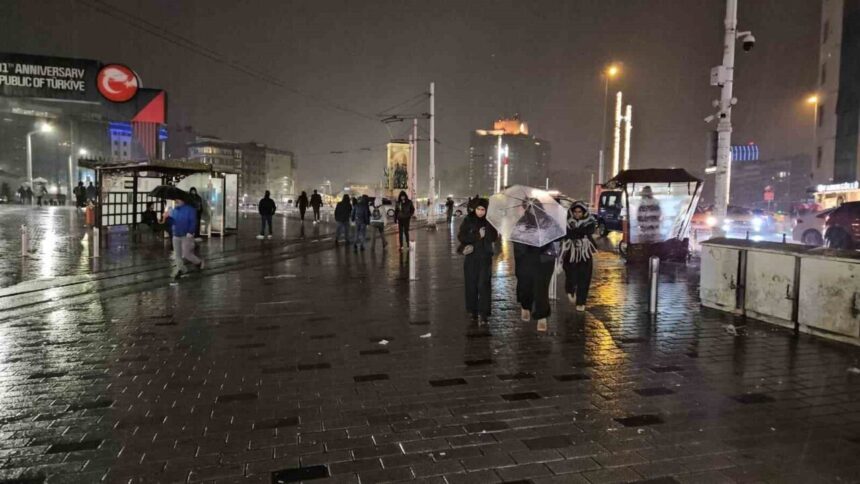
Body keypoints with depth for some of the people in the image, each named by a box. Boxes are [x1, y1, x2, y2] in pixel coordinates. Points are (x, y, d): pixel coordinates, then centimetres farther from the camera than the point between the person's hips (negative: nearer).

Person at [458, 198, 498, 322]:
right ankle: (473, 310, 17)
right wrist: (477, 236, -16)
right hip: (471, 257, 1)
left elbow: (493, 238, -10)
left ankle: (483, 312, -5)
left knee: (483, 285, -8)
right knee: (471, 284, 5)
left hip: (485, 257, -1)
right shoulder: (468, 219, -1)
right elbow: (461, 236, -6)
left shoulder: (490, 221, -1)